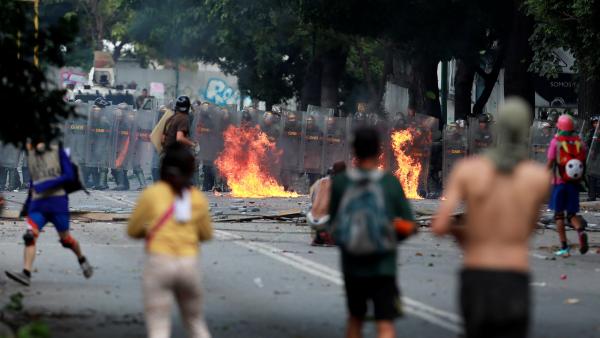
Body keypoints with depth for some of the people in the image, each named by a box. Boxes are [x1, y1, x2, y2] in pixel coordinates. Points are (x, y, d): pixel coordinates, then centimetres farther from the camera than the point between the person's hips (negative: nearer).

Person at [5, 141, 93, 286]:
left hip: (57, 200, -4)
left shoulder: (58, 152, -4)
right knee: (30, 236, -16)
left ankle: (82, 260, 36)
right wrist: (27, 204, 21)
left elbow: (69, 175, -10)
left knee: (65, 239, 8)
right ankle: (26, 274, -23)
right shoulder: (30, 154, 11)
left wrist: (47, 184, -20)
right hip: (37, 203, 4)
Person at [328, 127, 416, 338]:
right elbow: (408, 226, -2)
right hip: (383, 266, -2)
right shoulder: (390, 183, -6)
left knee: (355, 319, 22)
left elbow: (334, 225, 0)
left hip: (352, 265, 2)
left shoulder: (339, 183, -4)